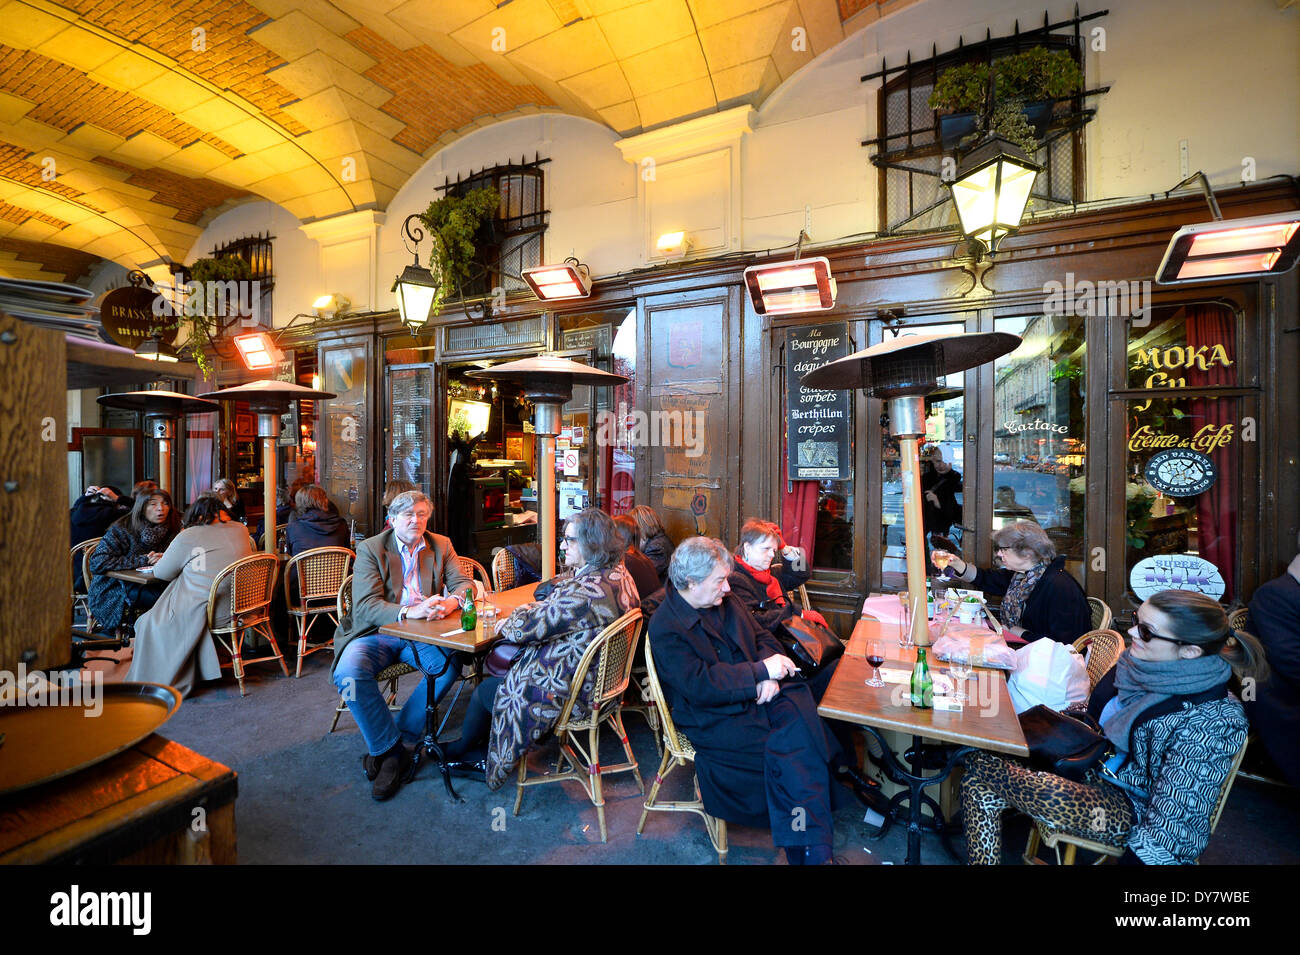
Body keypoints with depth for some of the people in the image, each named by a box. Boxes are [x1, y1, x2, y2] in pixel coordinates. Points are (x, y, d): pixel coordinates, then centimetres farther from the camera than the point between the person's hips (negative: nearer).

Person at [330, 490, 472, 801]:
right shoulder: (370, 549, -3)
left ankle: (387, 746, -10)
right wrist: (409, 612, -31)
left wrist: (451, 601, -25)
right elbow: (365, 606, -14)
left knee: (451, 660, -27)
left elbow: (464, 583, 0)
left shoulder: (441, 545, 7)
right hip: (376, 633, -1)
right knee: (349, 673, -30)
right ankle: (393, 750, -11)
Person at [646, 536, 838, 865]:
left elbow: (763, 638, 11)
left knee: (804, 721, -20)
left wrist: (770, 677, -10)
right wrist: (762, 671, -21)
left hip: (758, 693, 6)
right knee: (782, 748, -23)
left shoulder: (725, 599, 7)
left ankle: (810, 849, -12)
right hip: (715, 719, -6)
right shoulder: (665, 628, -15)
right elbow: (701, 685, -23)